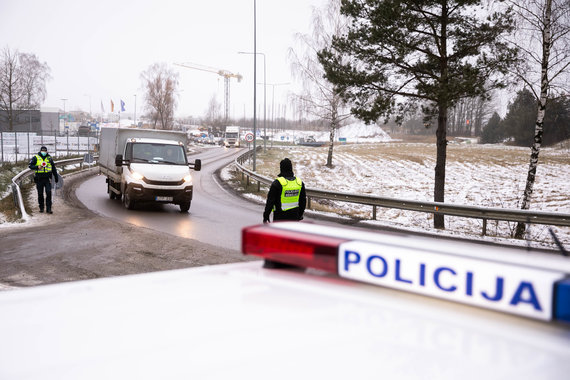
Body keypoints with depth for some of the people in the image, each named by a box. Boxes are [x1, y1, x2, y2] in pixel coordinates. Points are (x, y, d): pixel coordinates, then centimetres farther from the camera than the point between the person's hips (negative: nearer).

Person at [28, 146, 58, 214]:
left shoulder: (49, 158, 11)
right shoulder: (35, 158, 3)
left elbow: (53, 169, 18)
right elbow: (30, 166, -4)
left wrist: (56, 178, 19)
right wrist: (37, 167, -21)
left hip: (47, 179, 1)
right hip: (39, 179, -1)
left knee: (49, 193, -10)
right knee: (40, 194, 6)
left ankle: (48, 208, -8)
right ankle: (41, 208, 19)